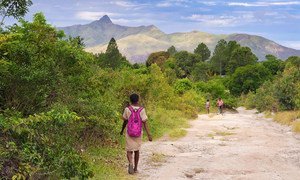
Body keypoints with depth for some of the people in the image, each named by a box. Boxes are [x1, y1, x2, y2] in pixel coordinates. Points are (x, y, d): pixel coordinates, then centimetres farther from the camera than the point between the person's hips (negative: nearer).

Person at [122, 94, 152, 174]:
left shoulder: (127, 109, -11)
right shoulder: (142, 109, -10)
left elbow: (124, 119, 6)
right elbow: (145, 123, -13)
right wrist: (149, 135, -12)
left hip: (129, 133, -1)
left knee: (129, 151, 5)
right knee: (137, 150, 18)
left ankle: (130, 163, -23)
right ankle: (135, 168, 23)